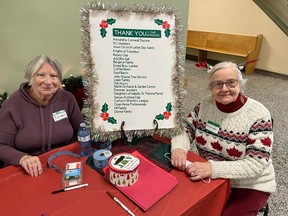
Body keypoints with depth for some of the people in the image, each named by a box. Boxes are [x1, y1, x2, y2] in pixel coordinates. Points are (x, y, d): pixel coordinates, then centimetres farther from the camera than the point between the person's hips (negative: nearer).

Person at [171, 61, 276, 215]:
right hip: (210, 178, 3)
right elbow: (186, 130, -2)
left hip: (248, 185, -3)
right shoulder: (205, 104, -6)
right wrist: (179, 147, -26)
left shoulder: (258, 115, -20)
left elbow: (257, 164, -24)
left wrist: (213, 168, -38)